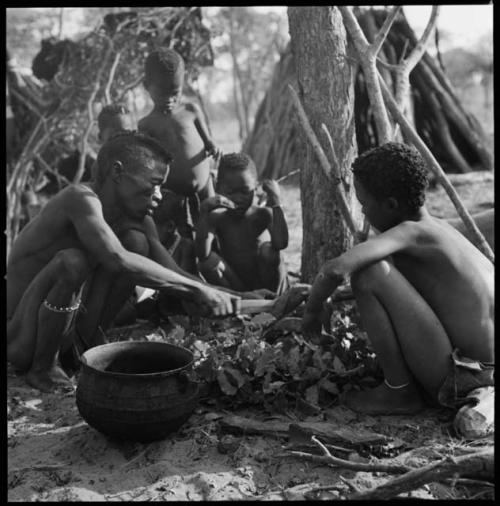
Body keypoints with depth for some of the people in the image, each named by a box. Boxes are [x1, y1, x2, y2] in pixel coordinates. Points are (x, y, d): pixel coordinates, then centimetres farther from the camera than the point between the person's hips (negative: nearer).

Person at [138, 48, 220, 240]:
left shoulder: (190, 110, 4)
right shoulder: (146, 125, 0)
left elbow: (207, 141, 11)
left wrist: (213, 149, -12)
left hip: (203, 187, 1)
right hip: (173, 193, -1)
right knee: (182, 239, 4)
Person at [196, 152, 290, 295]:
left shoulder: (262, 215, -11)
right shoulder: (217, 218, -8)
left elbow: (281, 244, -32)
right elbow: (202, 254, -24)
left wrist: (275, 202, -29)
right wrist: (205, 212, -31)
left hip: (266, 286, -1)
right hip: (235, 285, 1)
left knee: (269, 250, -27)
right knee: (207, 261, -22)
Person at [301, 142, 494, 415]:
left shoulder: (411, 232, -16)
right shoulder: (438, 227, 10)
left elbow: (337, 268, -30)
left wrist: (312, 310, -10)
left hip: (455, 382, -9)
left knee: (370, 272, -17)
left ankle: (400, 391, -3)